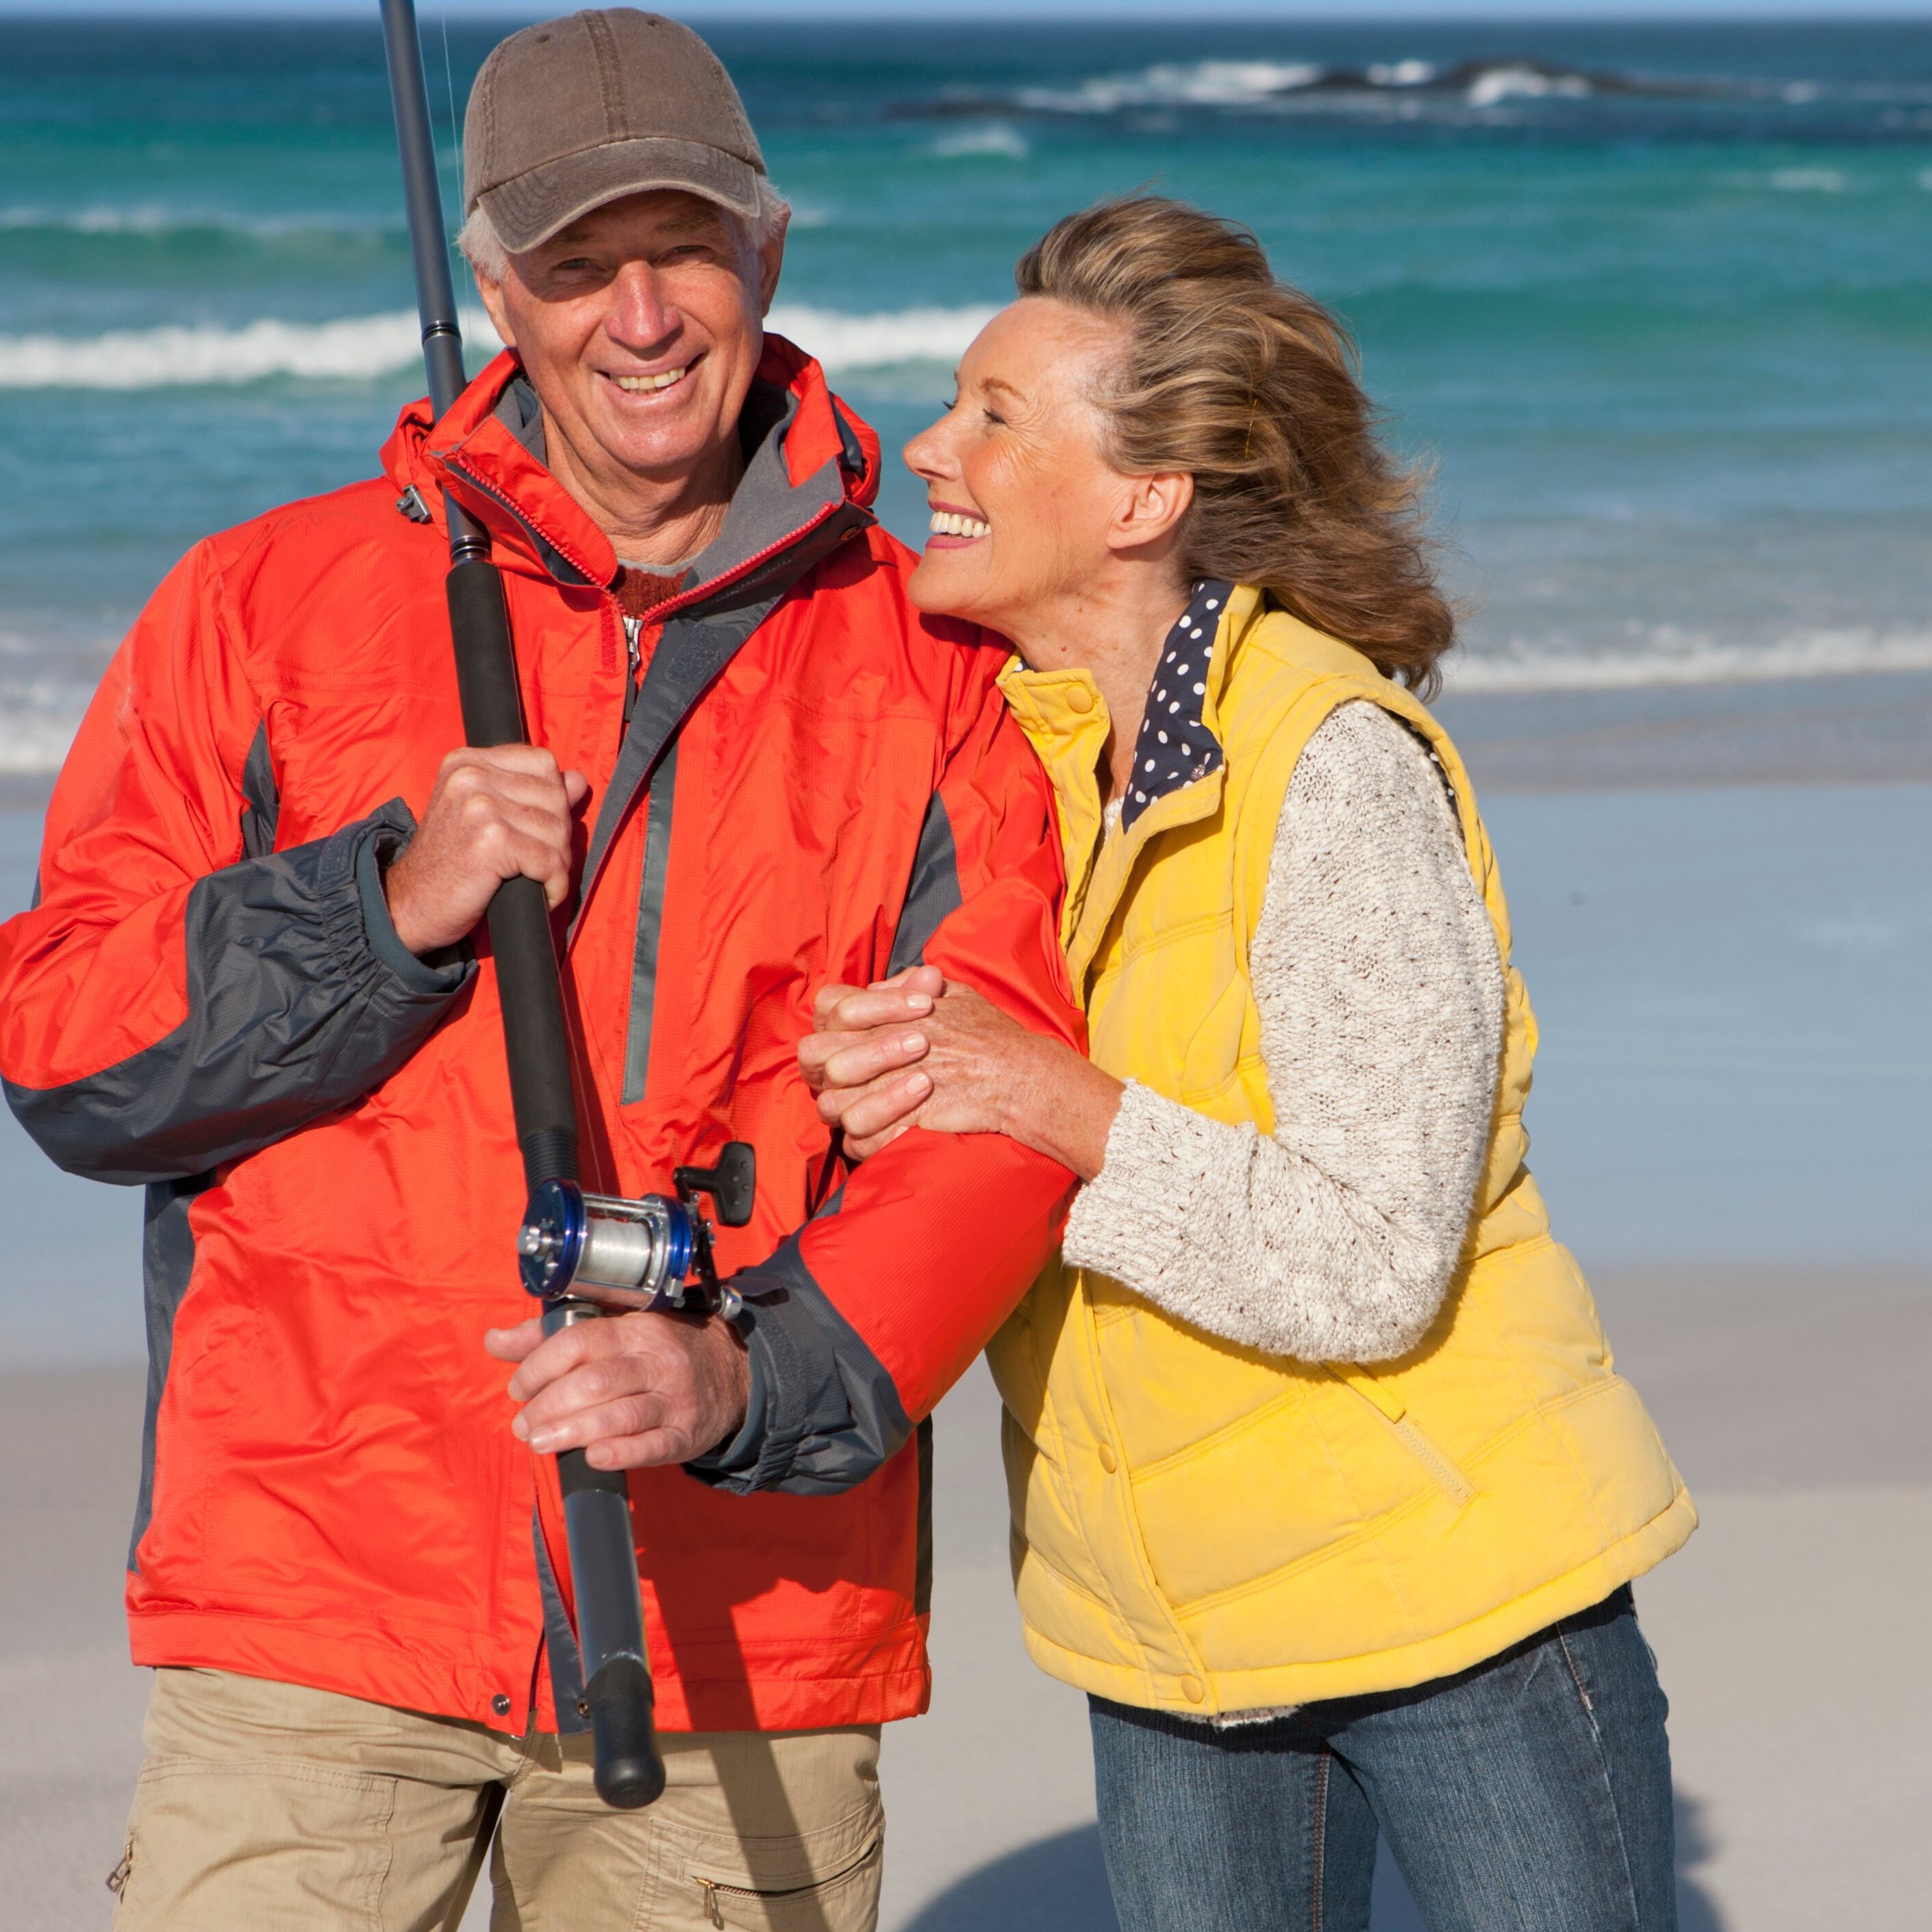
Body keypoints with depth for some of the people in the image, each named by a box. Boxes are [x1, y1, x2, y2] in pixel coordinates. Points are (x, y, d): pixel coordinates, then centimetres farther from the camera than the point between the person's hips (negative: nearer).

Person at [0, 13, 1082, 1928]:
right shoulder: (264, 603, 7)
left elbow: (997, 1104, -3)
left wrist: (760, 1373, -20)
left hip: (744, 1618, 1)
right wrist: (391, 907, -12)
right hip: (315, 1582, 0)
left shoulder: (925, 661, 7)